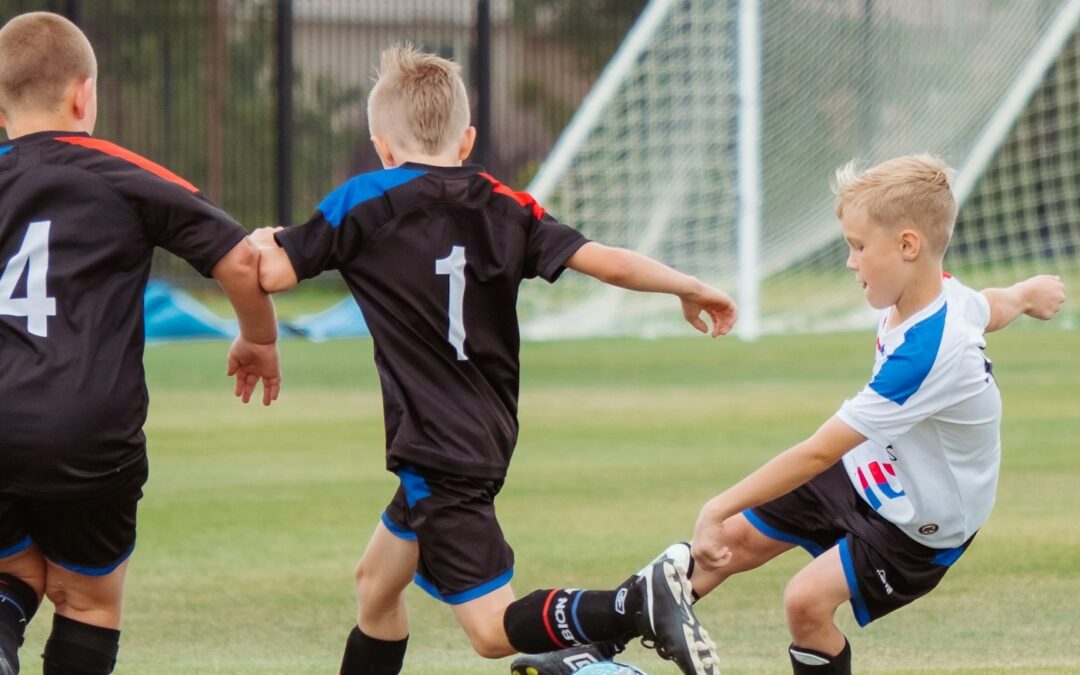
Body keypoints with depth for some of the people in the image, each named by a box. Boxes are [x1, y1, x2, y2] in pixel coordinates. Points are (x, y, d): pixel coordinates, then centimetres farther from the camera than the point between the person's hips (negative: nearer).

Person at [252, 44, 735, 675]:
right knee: (377, 583, 24)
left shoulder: (366, 203, -7)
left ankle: (638, 603, -31)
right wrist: (691, 288, 14)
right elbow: (608, 262, -2)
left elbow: (271, 271, -8)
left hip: (437, 452, -7)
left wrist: (260, 240, 16)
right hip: (488, 439, 7)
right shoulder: (503, 207, 5)